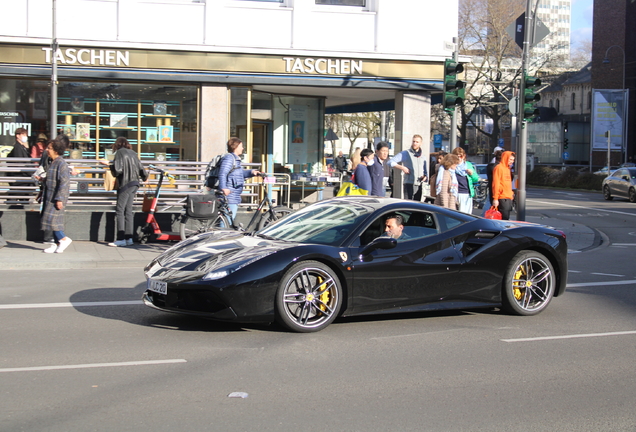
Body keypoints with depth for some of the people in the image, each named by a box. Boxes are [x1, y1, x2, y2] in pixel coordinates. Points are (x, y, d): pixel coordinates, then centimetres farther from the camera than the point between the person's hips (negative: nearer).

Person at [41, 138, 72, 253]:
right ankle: (58, 244, 11)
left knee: (51, 218, -12)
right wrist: (44, 196, 23)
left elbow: (64, 182, -20)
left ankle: (64, 239, -3)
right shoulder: (53, 163, 15)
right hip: (50, 196, 9)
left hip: (58, 196, -9)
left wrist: (59, 199, -23)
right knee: (55, 221, 8)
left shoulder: (61, 163, -15)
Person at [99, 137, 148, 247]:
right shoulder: (133, 153, 14)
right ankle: (129, 237, 8)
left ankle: (121, 239, -10)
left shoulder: (119, 152, -5)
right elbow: (141, 168, 17)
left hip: (125, 184, -7)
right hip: (135, 184, 7)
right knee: (128, 210, 10)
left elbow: (118, 169, -15)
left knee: (119, 210, -5)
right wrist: (145, 177, 37)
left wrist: (110, 165, 4)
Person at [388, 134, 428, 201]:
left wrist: (425, 177, 1)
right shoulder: (405, 153, 5)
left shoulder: (423, 158, 20)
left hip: (419, 185, 5)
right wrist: (402, 167, -14)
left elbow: (425, 172, 25)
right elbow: (391, 162, -2)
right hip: (409, 184, -5)